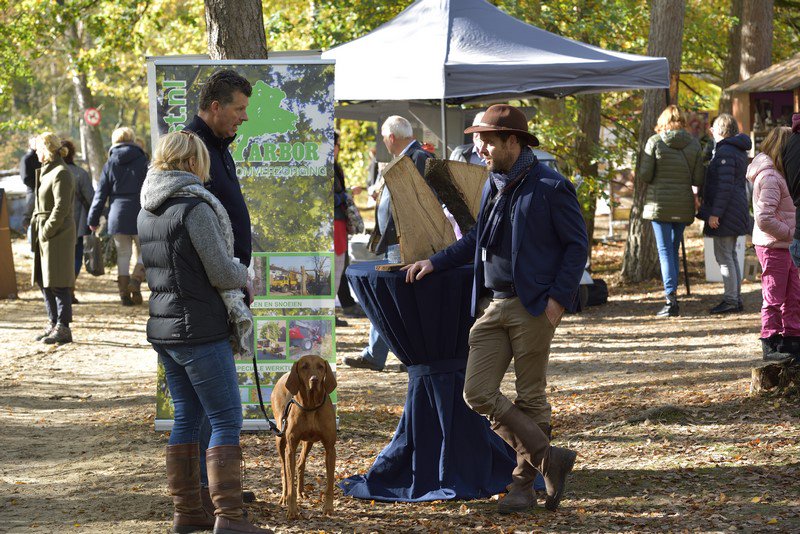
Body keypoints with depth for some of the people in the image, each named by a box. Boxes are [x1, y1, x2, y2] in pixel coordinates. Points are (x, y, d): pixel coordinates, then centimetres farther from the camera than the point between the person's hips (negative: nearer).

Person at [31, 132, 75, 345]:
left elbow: (61, 208, -21)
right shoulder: (46, 172, 15)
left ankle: (63, 328, -3)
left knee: (58, 283, -7)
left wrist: (46, 231, -18)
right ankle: (53, 323, 23)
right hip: (44, 234, 10)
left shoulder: (61, 174, -15)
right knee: (44, 281, 14)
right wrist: (34, 225, 10)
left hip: (58, 235, -10)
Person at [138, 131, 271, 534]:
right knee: (226, 421, -5)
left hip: (162, 329, 8)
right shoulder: (195, 207, -15)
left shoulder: (146, 212, 10)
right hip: (199, 330, -8)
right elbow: (222, 274, -15)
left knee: (186, 417, 15)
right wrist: (245, 275, 7)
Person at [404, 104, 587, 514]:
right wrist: (435, 262, 15)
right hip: (492, 306, 7)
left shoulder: (551, 187, -9)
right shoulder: (494, 185, 13)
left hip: (532, 307, -7)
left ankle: (524, 483, 14)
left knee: (530, 397, 2)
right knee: (478, 392, -1)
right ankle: (549, 458, 8)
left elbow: (577, 245, -7)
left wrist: (559, 298, -14)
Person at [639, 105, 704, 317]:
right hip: (683, 205, 3)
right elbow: (698, 179, 0)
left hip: (660, 204, -3)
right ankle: (672, 294, 15)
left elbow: (645, 175, -9)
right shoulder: (694, 144, 2)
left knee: (665, 251, -3)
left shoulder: (655, 142, -6)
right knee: (674, 250, 15)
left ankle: (671, 298, -13)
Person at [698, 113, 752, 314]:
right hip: (737, 212, 10)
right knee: (731, 255, 14)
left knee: (724, 256, -6)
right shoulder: (739, 150, 13)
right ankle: (736, 298, 17)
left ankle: (730, 300, -7)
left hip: (725, 213, -10)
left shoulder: (725, 152, -17)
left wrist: (715, 213, -22)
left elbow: (725, 185, -22)